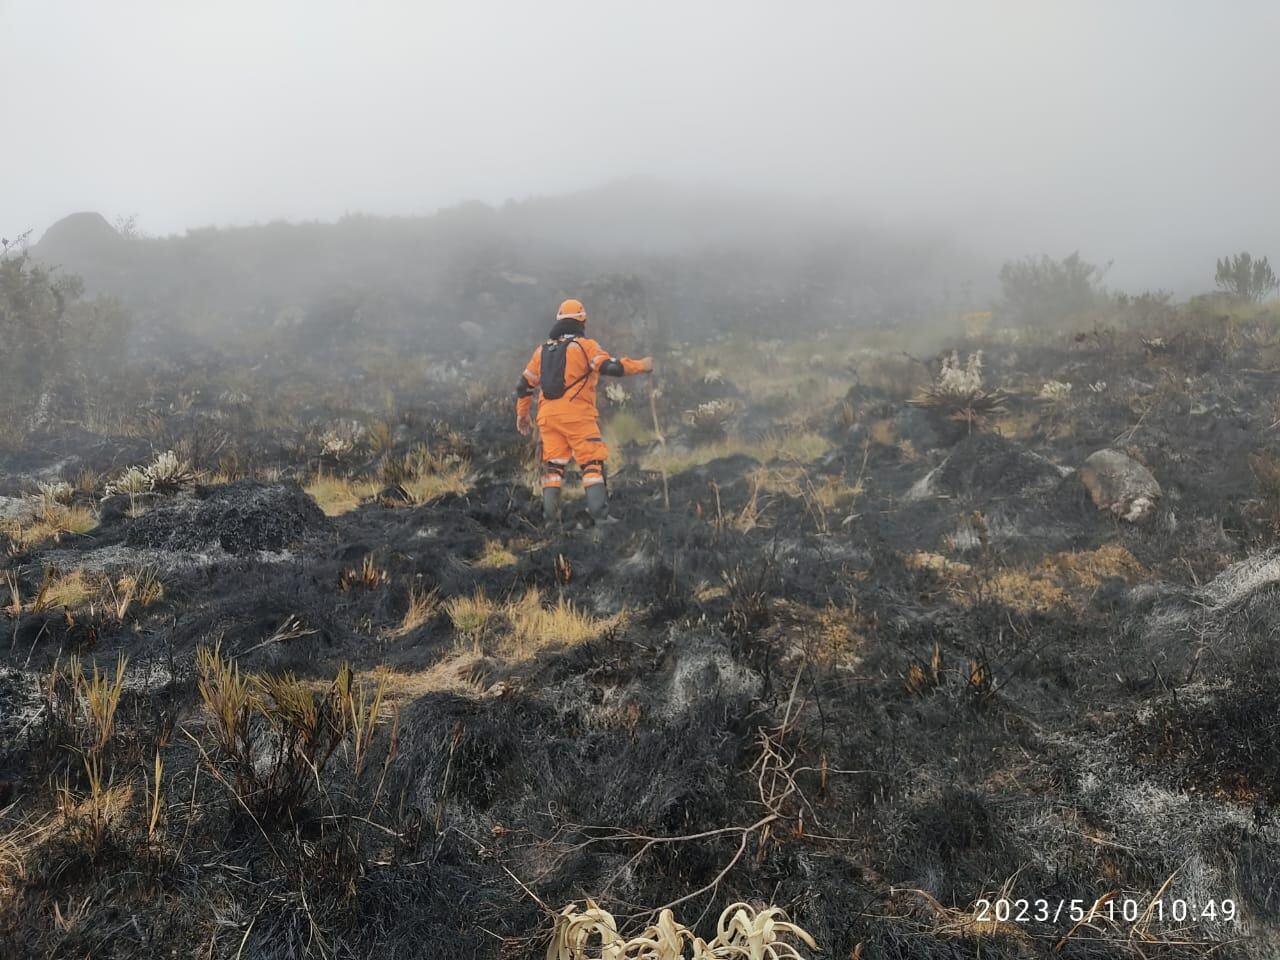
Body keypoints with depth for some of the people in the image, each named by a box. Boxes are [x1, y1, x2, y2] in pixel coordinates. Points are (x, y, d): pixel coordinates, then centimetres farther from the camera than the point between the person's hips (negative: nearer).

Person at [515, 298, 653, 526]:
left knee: (553, 466, 11)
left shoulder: (543, 349, 17)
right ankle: (600, 514, -10)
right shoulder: (585, 345, -1)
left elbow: (524, 385, 19)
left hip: (548, 416, 5)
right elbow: (611, 366, -12)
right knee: (593, 464, -2)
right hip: (577, 416, -5)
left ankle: (550, 517, 8)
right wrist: (642, 365, 2)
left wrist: (522, 414, 31)